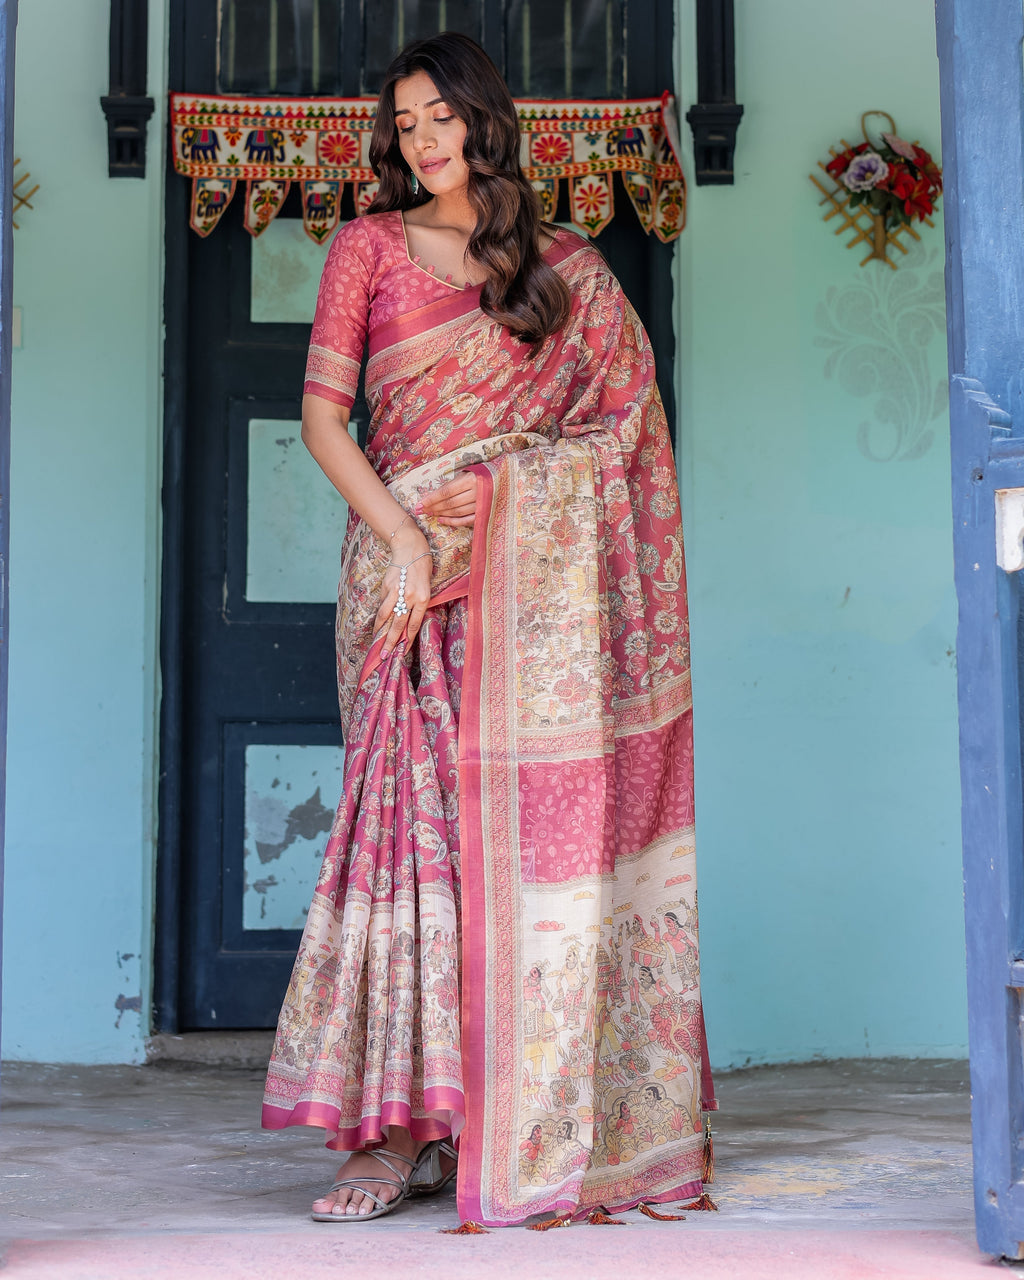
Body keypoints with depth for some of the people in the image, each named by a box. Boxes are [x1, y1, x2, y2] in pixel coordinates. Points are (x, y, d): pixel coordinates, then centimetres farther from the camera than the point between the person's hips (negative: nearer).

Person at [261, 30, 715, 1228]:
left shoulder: (564, 268, 13)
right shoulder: (368, 247, 9)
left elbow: (613, 417, 11)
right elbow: (321, 412, 0)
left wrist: (503, 481, -5)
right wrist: (403, 539, -12)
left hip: (525, 580, 1)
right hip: (404, 560, -1)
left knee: (528, 830, -3)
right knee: (412, 819, -7)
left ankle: (520, 1125, 5)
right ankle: (402, 1127, -4)